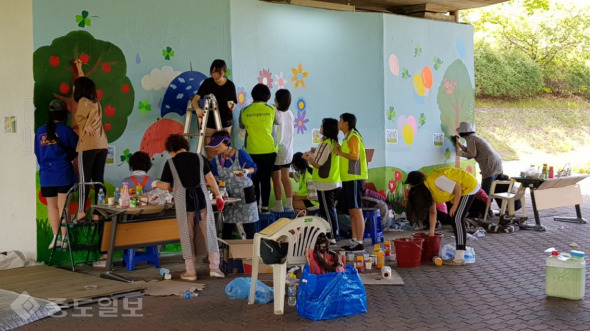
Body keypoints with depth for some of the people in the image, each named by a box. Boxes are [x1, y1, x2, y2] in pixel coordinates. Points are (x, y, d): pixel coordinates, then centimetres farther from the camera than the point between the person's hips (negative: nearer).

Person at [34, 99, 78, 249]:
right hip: (64, 174, -3)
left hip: (46, 175, 4)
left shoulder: (40, 131, 5)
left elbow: (37, 153, 14)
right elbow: (77, 148, 0)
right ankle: (63, 238, 2)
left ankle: (55, 237, 11)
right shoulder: (65, 130, -8)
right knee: (63, 206, 1)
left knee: (51, 206, 11)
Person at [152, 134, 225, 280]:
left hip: (184, 202, -1)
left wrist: (155, 183, 20)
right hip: (202, 199, 1)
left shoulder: (171, 162, -1)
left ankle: (190, 271, 14)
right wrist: (218, 195, 10)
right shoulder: (199, 157, 5)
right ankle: (214, 268, 3)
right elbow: (210, 179, 2)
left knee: (187, 236, 9)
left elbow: (166, 186, -1)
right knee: (209, 233, 7)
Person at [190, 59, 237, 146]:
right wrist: (197, 109, -35)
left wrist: (231, 106, -23)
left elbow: (233, 102, 2)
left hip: (225, 120, 1)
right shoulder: (208, 83, -7)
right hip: (210, 120, 0)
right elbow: (195, 99, -14)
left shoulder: (230, 85, -5)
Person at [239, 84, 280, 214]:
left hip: (251, 151, 1)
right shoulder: (271, 109, -5)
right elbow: (278, 122, 14)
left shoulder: (244, 111, -3)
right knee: (266, 179, 6)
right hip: (268, 150, -1)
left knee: (254, 179, 8)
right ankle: (264, 206, 8)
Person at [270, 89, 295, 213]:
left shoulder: (275, 114, -16)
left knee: (276, 179, 3)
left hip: (277, 150, -6)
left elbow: (273, 133, -18)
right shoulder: (290, 114, 1)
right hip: (288, 151, 6)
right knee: (286, 178, 13)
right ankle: (289, 204, 14)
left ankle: (279, 206, 6)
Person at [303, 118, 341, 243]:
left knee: (327, 211, -1)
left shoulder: (325, 144, -17)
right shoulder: (335, 143, 9)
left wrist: (307, 158, 0)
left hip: (325, 184, -8)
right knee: (331, 209, 16)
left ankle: (331, 237, 2)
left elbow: (318, 164, -16)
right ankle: (335, 234, 22)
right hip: (335, 182, 8)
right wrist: (313, 156, 18)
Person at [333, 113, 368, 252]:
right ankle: (354, 241, 15)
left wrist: (339, 152, -11)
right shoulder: (347, 137, 19)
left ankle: (359, 243, -6)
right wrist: (340, 151, 8)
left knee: (357, 211, -8)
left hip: (354, 178, -10)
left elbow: (354, 156, -20)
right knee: (352, 212, 11)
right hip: (348, 178, 10)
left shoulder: (353, 137, -11)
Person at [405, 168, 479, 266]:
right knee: (455, 219, 10)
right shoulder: (428, 189, 1)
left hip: (469, 186, -9)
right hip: (463, 189, 9)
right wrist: (431, 232, 5)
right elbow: (432, 211, 6)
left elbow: (457, 187, -24)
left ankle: (459, 258, -15)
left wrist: (454, 207, -18)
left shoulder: (436, 181, -29)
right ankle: (460, 251, 16)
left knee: (457, 219, -13)